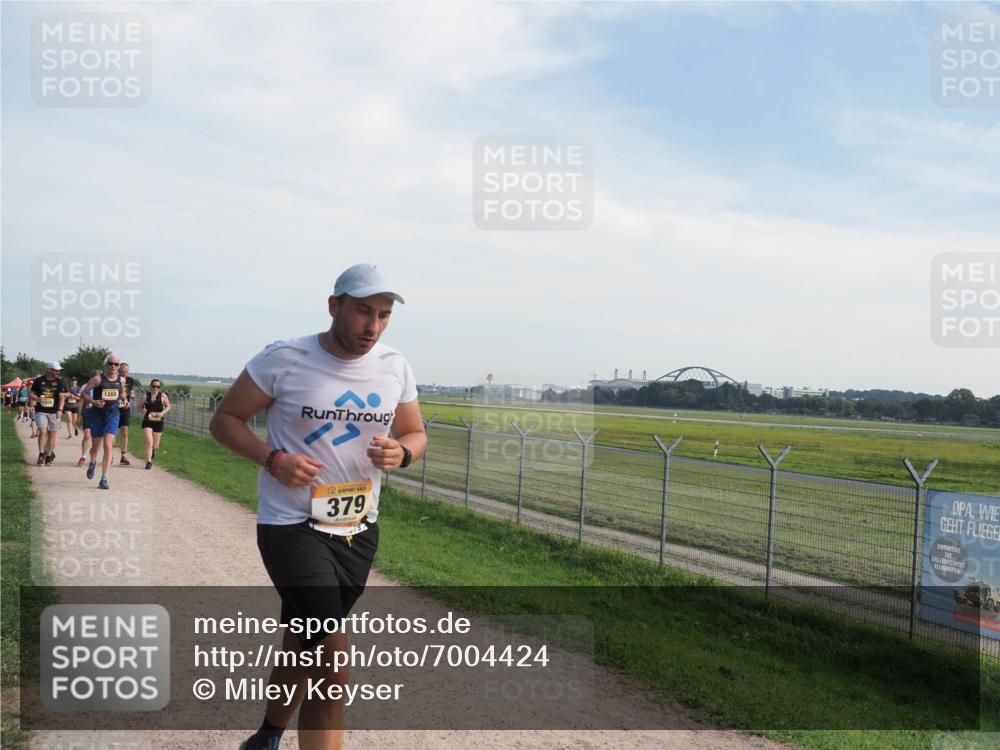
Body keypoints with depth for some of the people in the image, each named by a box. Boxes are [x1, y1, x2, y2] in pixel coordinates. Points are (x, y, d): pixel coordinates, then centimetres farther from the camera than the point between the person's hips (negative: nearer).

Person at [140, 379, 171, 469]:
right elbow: (140, 407, 9)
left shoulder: (163, 396, -3)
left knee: (155, 445, 11)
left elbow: (168, 406, 8)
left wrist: (163, 412, -11)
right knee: (149, 442, -12)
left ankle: (153, 450, 48)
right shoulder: (146, 396, -2)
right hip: (147, 422, -1)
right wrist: (143, 410, -14)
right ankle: (149, 462, -4)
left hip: (158, 422, 1)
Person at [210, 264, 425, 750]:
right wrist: (273, 458, -20)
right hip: (291, 527, -5)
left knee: (303, 648, 21)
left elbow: (416, 434, 13)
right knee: (333, 662, -16)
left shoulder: (395, 368, 2)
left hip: (359, 532, 5)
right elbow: (225, 420, -3)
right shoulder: (284, 359, -11)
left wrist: (401, 452, -11)